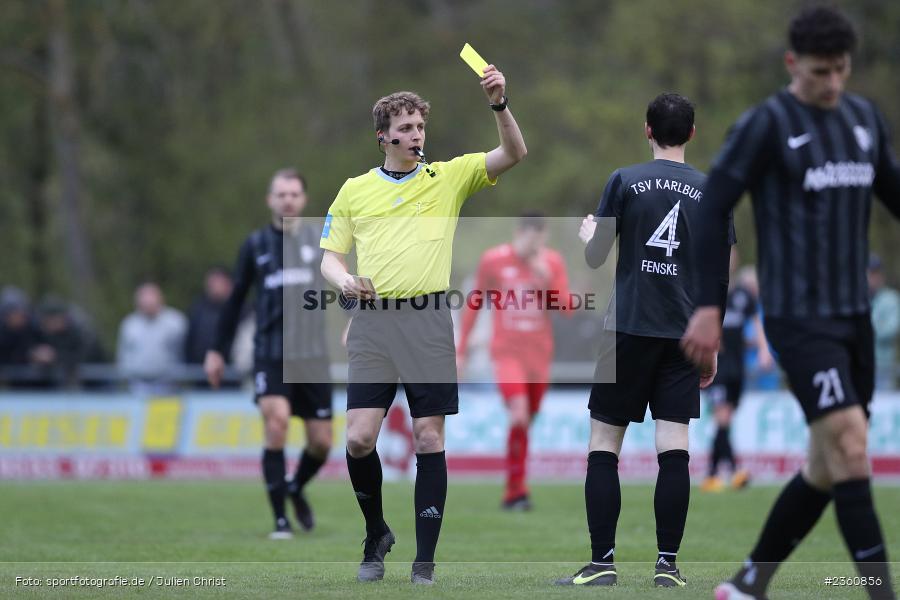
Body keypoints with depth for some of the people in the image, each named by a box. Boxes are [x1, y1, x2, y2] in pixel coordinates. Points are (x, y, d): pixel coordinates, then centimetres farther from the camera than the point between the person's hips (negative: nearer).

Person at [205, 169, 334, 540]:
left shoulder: (321, 240, 5)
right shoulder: (255, 245, 5)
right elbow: (235, 300, 14)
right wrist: (218, 351, 15)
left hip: (313, 356, 1)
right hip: (270, 354, -1)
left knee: (321, 442, 3)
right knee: (276, 425, -19)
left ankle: (296, 488, 35)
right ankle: (280, 519, -10)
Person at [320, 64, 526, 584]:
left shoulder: (449, 177, 9)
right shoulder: (354, 190, 13)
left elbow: (514, 154, -2)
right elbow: (331, 256, 15)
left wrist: (500, 104, -17)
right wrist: (344, 280, -8)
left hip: (428, 321, -1)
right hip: (373, 323, 1)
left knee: (430, 440, -3)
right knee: (359, 439, -9)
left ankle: (426, 560, 3)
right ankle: (377, 534, 16)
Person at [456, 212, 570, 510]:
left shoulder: (553, 262, 0)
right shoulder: (493, 260, -4)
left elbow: (567, 308, -3)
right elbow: (474, 304, 6)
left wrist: (547, 281, -19)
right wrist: (461, 349, 7)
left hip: (539, 352, 3)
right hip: (507, 351, -3)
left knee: (526, 422, 10)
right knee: (519, 414, -21)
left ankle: (512, 495, 25)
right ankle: (517, 489, -16)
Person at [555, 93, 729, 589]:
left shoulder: (625, 181, -2)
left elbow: (595, 258, 0)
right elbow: (719, 277, 8)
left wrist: (586, 233, 24)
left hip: (629, 330, -2)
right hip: (683, 335, 2)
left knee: (604, 444, 3)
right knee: (674, 449, 0)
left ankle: (603, 562, -3)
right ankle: (667, 565, -4)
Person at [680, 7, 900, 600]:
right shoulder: (766, 124, -8)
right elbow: (714, 211, -7)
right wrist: (707, 307, -13)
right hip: (798, 317, -7)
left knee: (829, 466, 9)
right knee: (850, 445, -16)